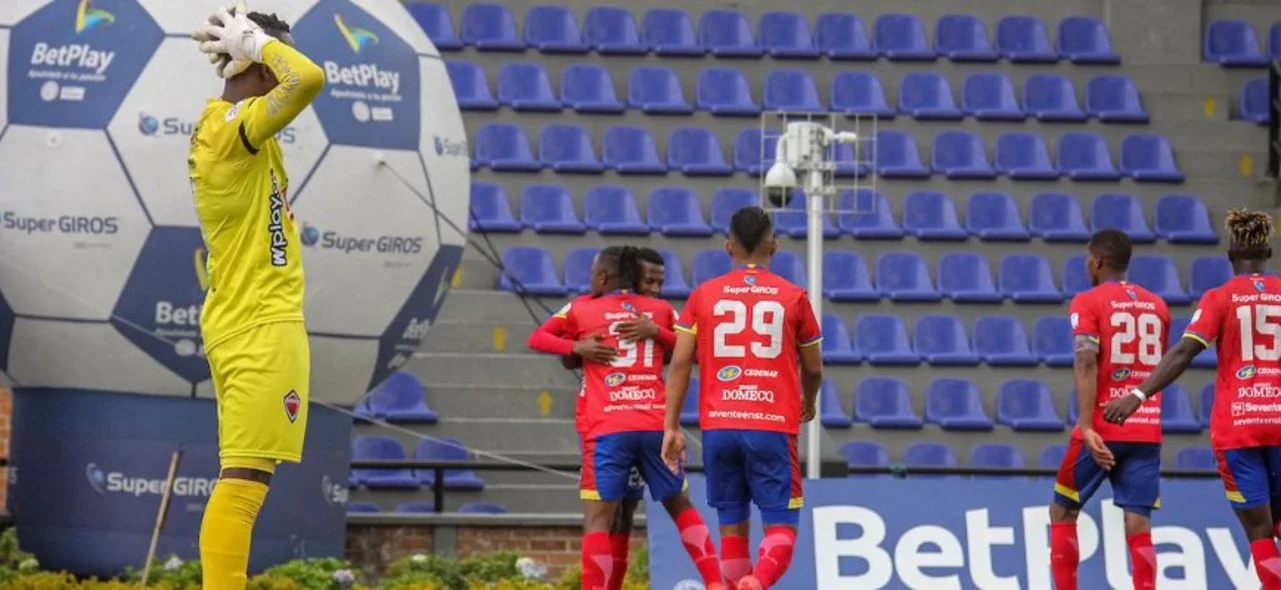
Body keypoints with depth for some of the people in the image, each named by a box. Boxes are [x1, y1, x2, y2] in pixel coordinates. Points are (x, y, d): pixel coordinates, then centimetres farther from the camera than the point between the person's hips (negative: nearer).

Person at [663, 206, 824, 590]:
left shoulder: (704, 295, 6)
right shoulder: (793, 297, 4)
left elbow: (680, 363, -1)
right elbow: (813, 369, 13)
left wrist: (671, 426, 2)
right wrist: (809, 403, 34)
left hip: (719, 426, 2)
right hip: (774, 426, -2)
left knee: (732, 525, 12)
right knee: (780, 527, -1)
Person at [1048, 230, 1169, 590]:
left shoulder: (1089, 302, -3)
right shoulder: (1157, 306, 13)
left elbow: (1086, 363, -16)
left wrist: (1086, 427, -22)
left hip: (1104, 428, -4)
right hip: (1148, 431, 4)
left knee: (1062, 513, 12)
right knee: (1138, 523, -1)